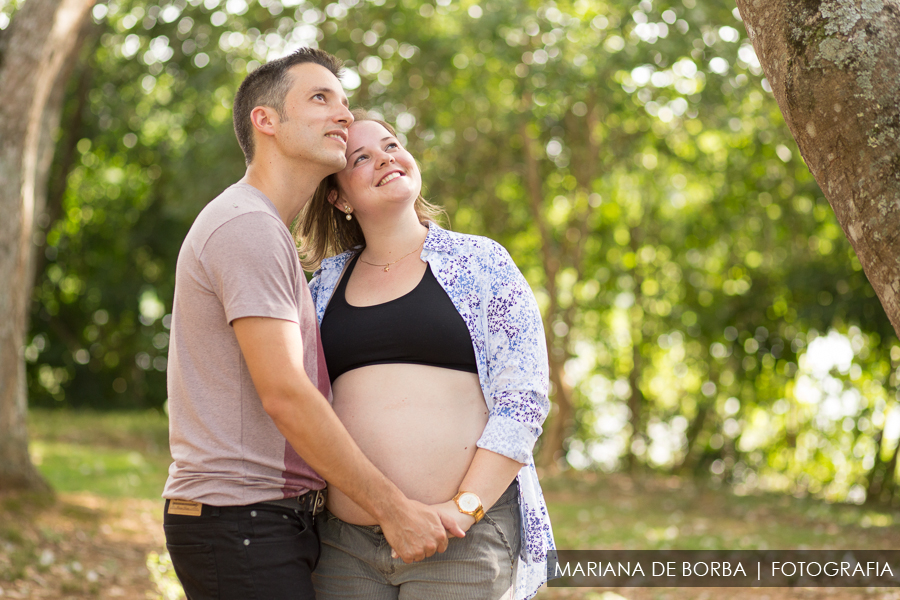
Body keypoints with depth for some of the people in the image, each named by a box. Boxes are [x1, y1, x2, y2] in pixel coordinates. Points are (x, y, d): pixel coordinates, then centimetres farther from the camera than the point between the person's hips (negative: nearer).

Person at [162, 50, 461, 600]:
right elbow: (284, 395, -20)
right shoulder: (248, 225, -14)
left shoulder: (271, 234, 20)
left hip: (278, 517, 10)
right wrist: (394, 507, -17)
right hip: (240, 522, -10)